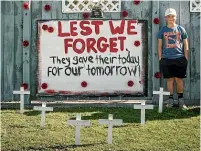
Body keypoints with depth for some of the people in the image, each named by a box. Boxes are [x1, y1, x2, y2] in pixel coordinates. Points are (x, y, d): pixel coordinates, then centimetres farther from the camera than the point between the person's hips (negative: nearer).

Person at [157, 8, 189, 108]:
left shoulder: (181, 29, 6)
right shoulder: (162, 30, 7)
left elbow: (186, 45, 8)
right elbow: (159, 46, 10)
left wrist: (186, 58, 1)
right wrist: (160, 59, 3)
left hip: (179, 58, 0)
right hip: (166, 59, 1)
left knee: (179, 79, 1)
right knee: (169, 79, 4)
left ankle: (181, 100, 10)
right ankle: (171, 100, 11)